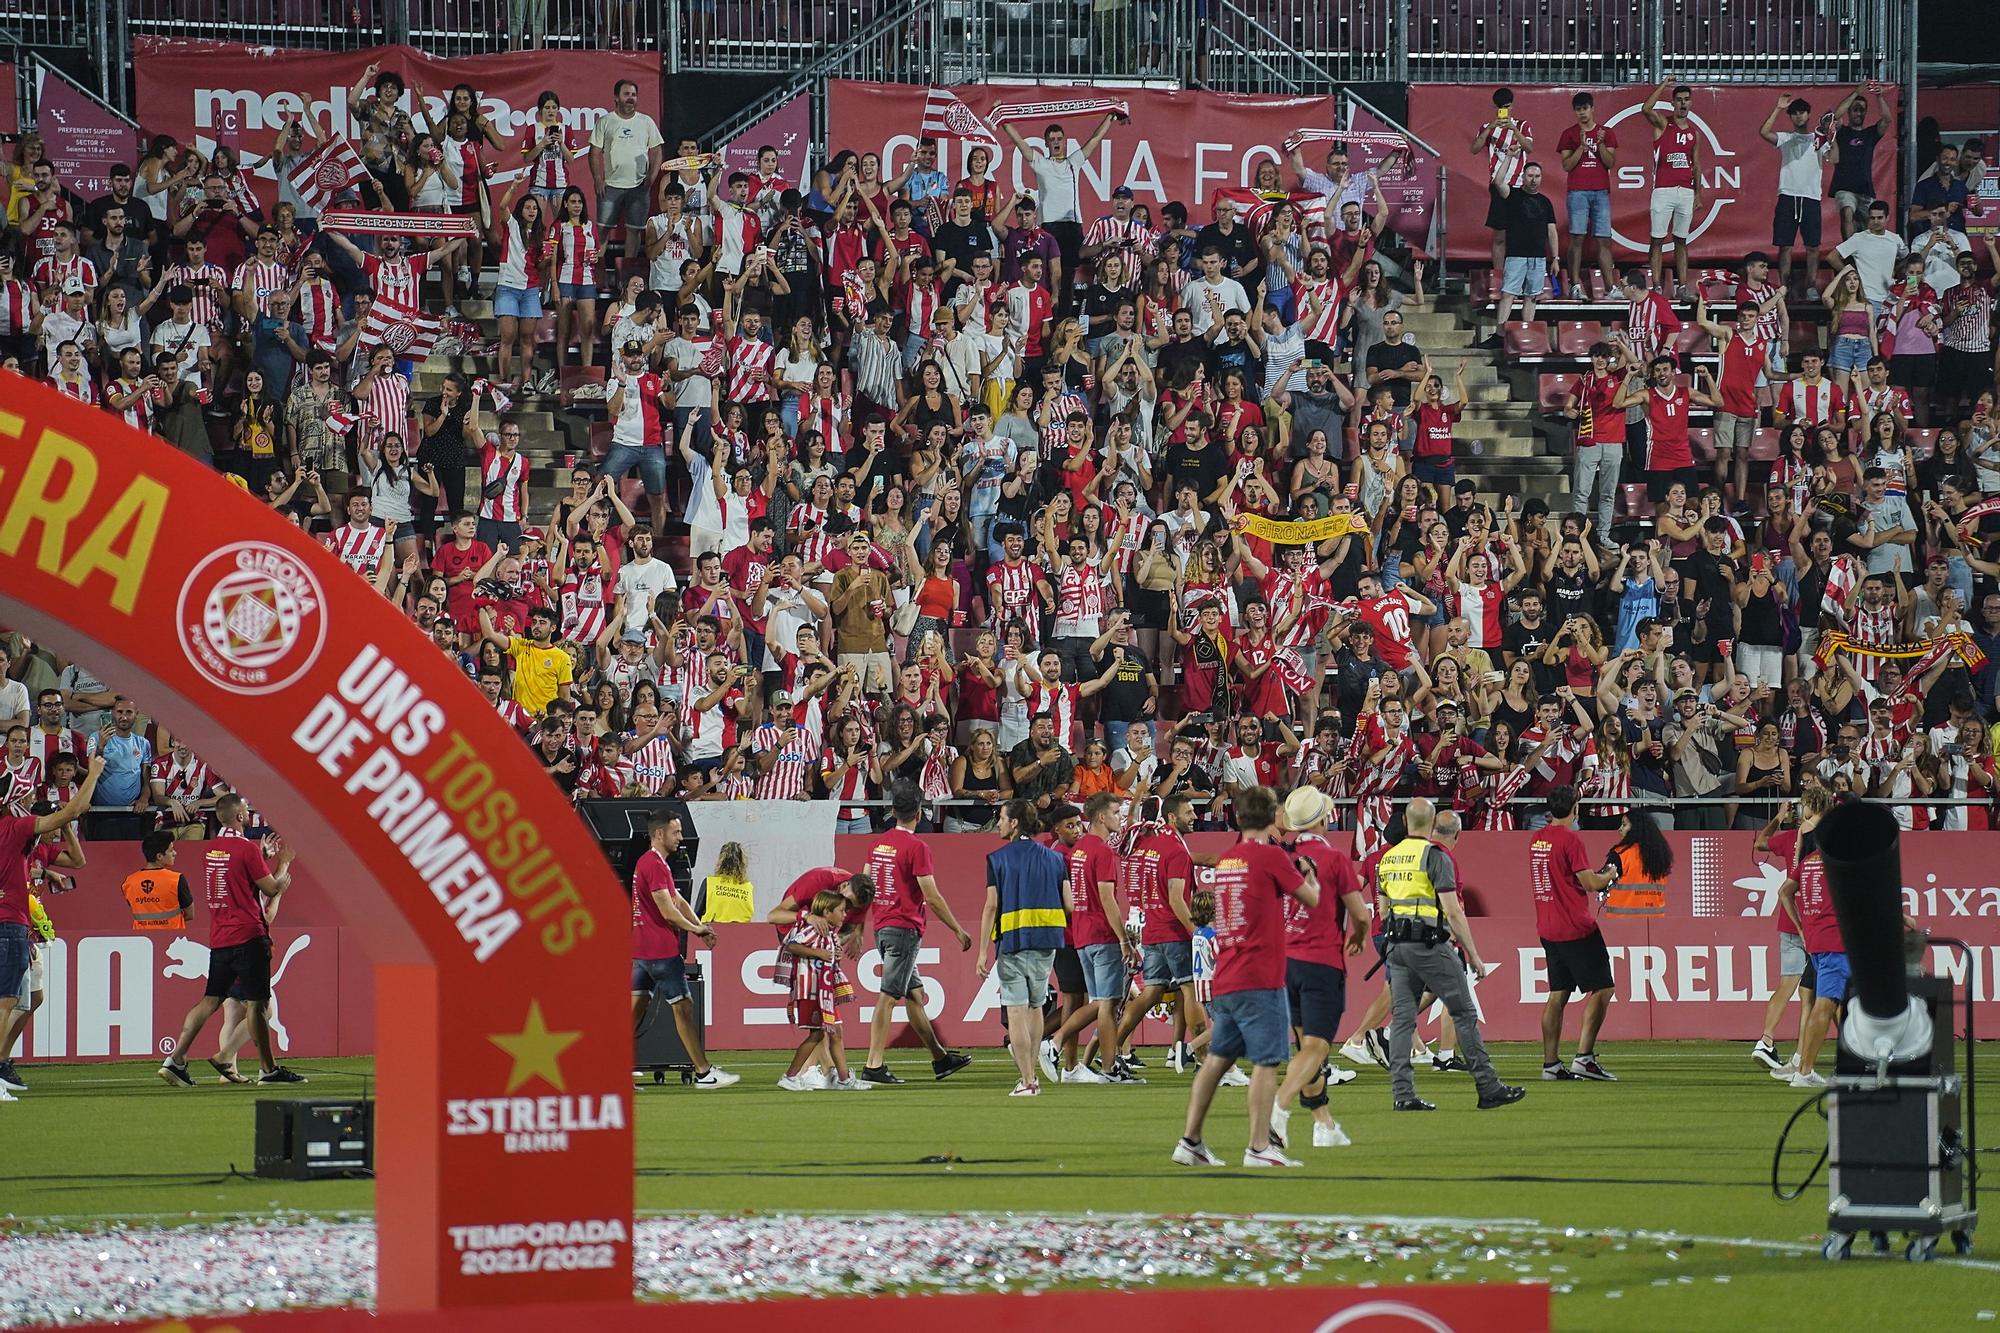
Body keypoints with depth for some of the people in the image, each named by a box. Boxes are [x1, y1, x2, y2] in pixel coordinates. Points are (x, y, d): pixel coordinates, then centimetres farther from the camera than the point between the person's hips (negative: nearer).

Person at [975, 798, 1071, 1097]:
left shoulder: (998, 859, -3)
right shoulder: (1054, 858, 7)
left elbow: (991, 906, -7)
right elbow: (1069, 905, 4)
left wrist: (983, 952, -5)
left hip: (1012, 941, -4)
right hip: (1047, 943, 4)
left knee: (1016, 1012, -3)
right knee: (1035, 1006, 20)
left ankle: (1028, 1081, -8)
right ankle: (1031, 1070, 26)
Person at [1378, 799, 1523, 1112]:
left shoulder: (1388, 858, 12)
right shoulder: (1436, 856, -9)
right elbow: (1453, 911, -12)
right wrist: (1473, 955, -8)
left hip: (1396, 945, 6)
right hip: (1431, 943, -6)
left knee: (1402, 1017, 6)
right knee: (1464, 1013, 0)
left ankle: (1403, 1094, -1)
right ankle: (1488, 1088, 1)